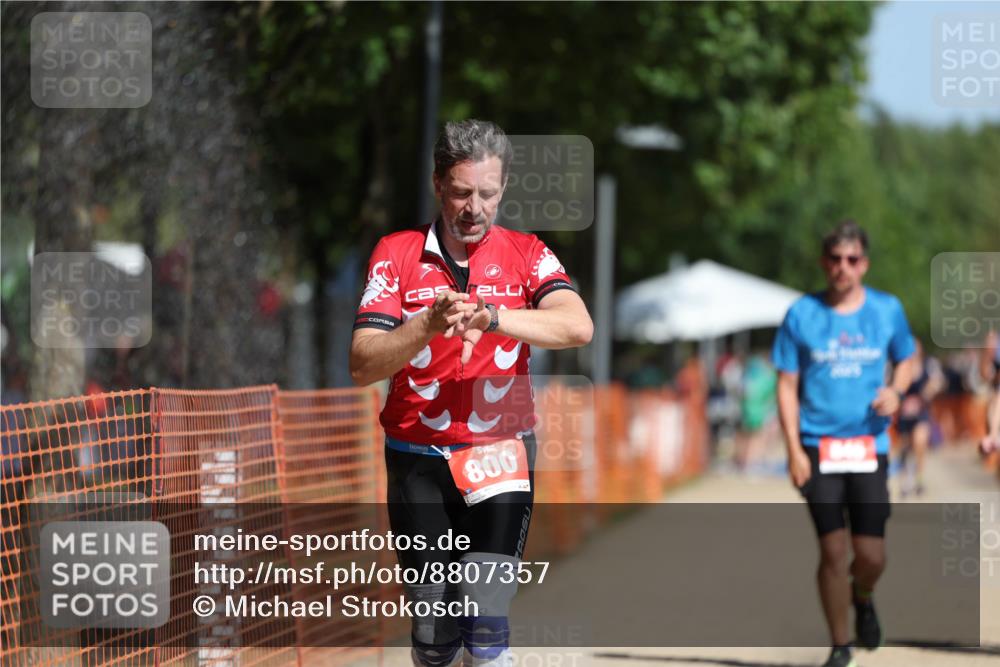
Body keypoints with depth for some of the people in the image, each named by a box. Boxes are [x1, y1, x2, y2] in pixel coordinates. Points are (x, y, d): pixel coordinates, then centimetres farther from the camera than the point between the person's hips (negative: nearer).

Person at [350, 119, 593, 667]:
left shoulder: (525, 254, 2)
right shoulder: (397, 253, 2)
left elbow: (578, 327, -16)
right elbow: (361, 365, -7)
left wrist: (490, 317, -29)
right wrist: (427, 326, -24)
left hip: (499, 455, -1)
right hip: (417, 461, 1)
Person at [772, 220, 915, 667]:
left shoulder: (888, 310, 5)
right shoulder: (802, 314, 1)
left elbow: (904, 359, 21)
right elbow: (787, 385, 3)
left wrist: (895, 391, -3)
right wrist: (794, 450, -5)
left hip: (870, 446, 1)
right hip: (818, 446, -1)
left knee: (872, 557, -3)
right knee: (833, 551, -6)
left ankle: (862, 598, 33)